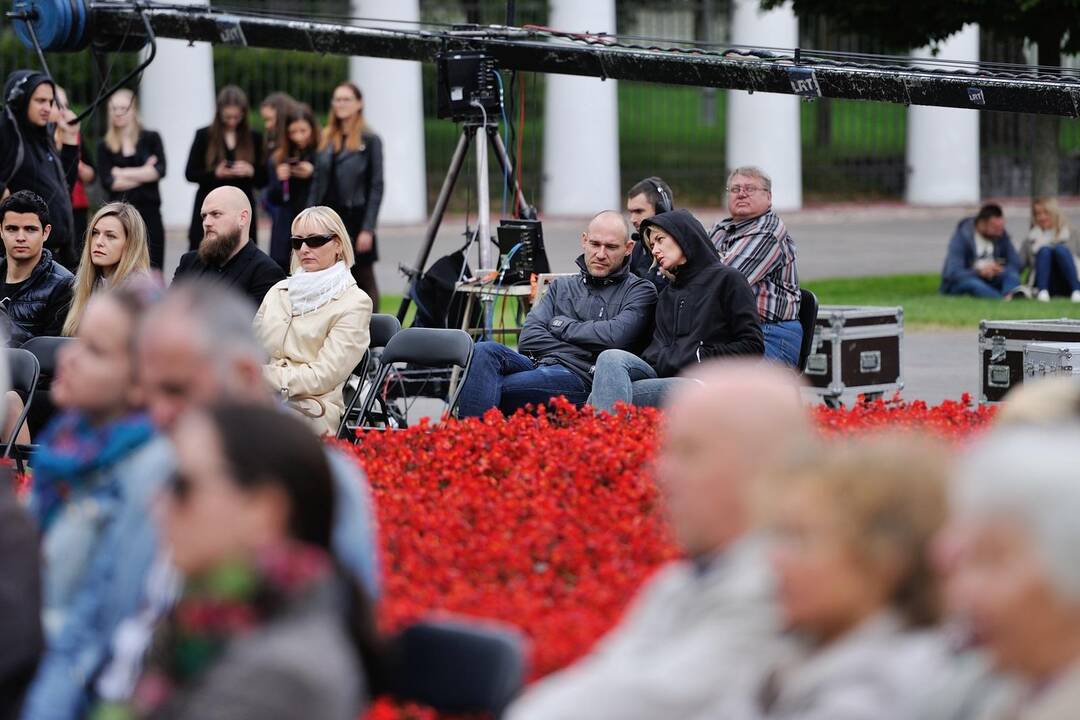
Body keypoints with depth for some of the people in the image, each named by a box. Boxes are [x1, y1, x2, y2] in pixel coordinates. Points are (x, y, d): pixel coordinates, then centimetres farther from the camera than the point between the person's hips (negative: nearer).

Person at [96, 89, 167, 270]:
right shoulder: (104, 146, 8)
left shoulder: (151, 138, 9)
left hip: (149, 214, 0)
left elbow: (159, 170, -6)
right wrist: (143, 174, -8)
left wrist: (123, 173, -7)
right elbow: (107, 182, -5)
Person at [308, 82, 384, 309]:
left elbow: (376, 188, -6)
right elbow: (317, 185, 13)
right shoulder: (327, 139, 11)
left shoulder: (369, 141, -4)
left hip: (355, 220, -5)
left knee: (364, 280, 2)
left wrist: (368, 229, -12)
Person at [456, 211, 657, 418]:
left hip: (580, 377, -5)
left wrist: (561, 325, 5)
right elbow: (529, 338, 12)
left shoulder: (639, 290, 12)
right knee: (486, 352, -28)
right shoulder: (563, 286, 27)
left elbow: (616, 335, -8)